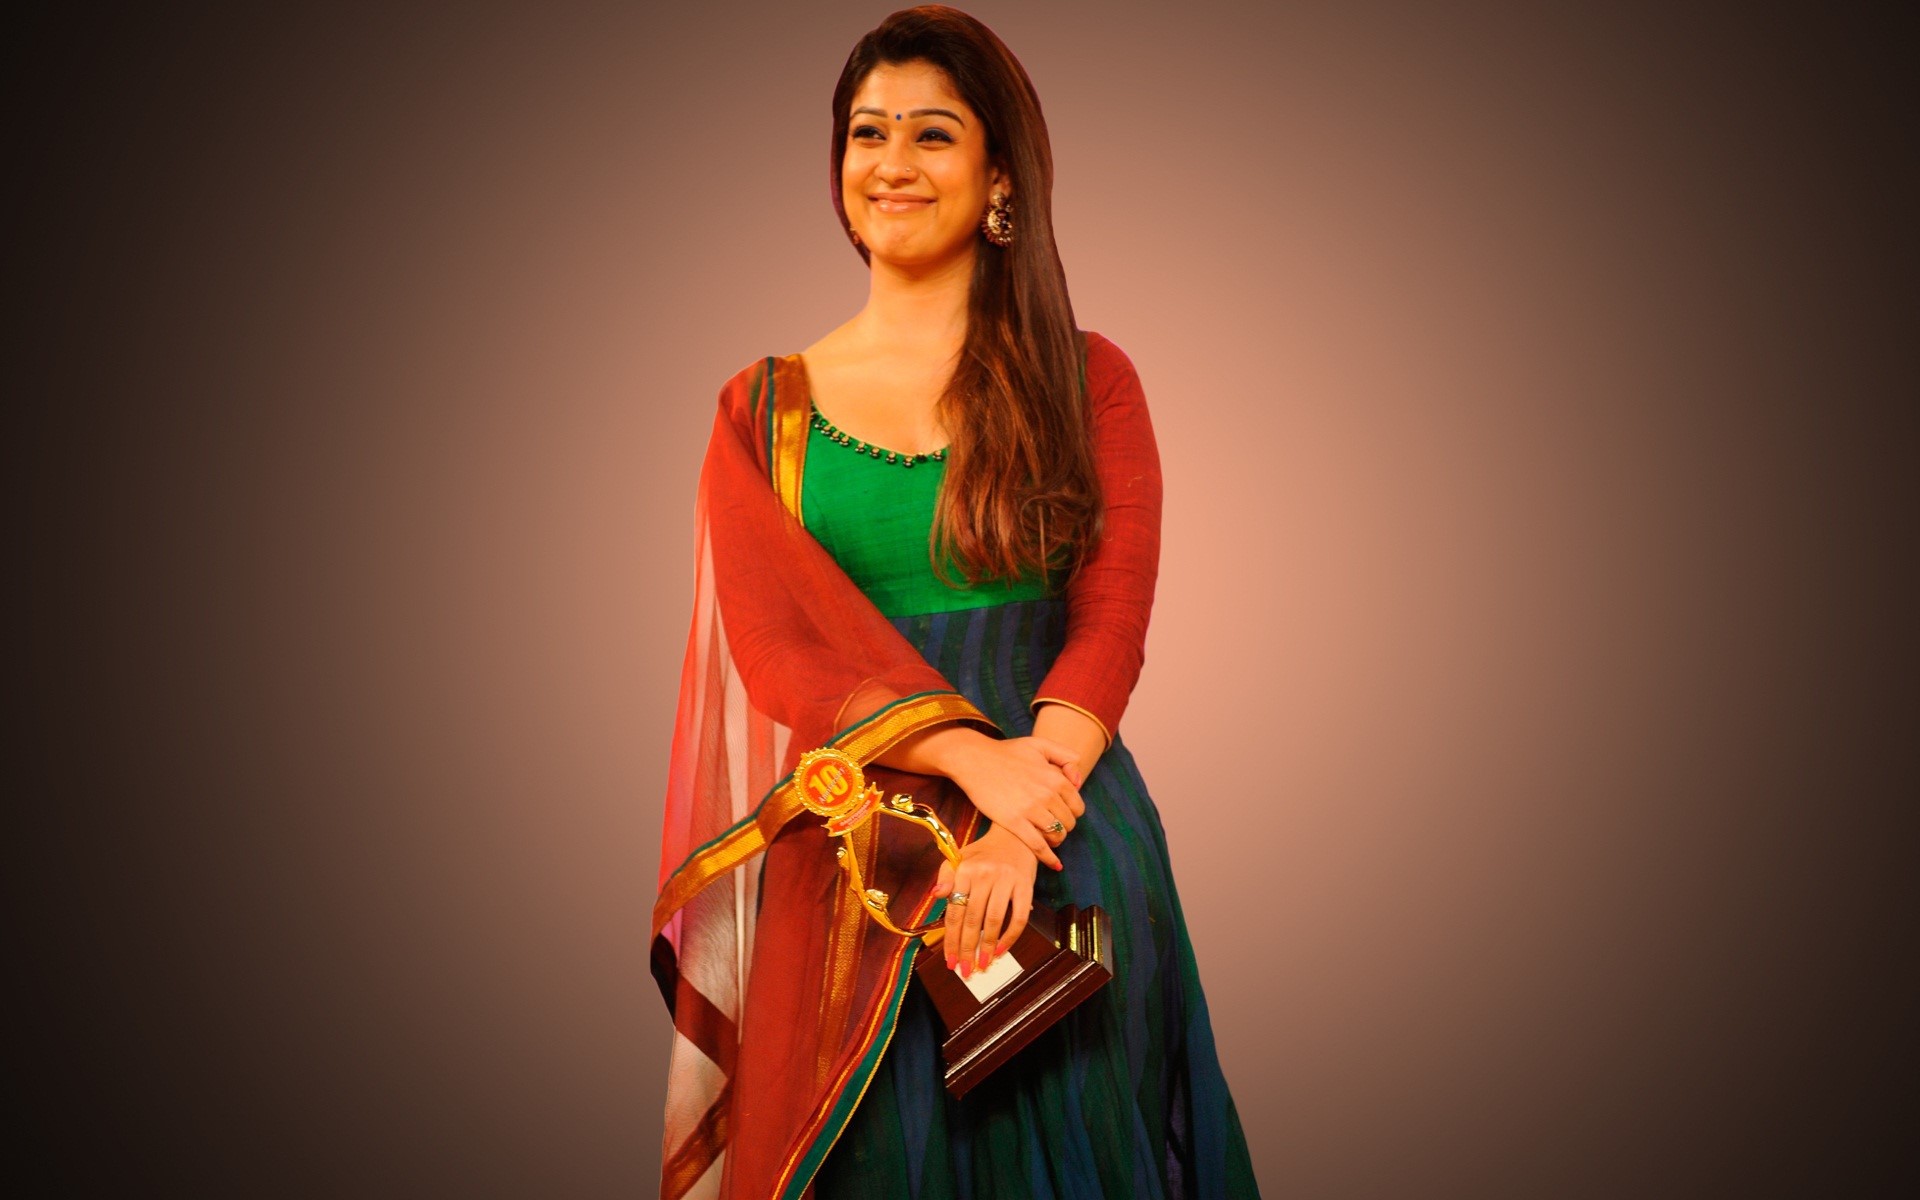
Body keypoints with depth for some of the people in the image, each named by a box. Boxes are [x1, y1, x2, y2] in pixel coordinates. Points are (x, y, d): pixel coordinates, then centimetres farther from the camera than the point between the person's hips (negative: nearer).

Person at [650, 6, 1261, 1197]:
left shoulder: (1087, 379, 5)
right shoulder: (764, 407, 7)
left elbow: (1112, 622, -4)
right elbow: (774, 638, -4)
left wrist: (1014, 830, -20)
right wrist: (973, 755, -19)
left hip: (1065, 850, 0)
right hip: (847, 861, 1)